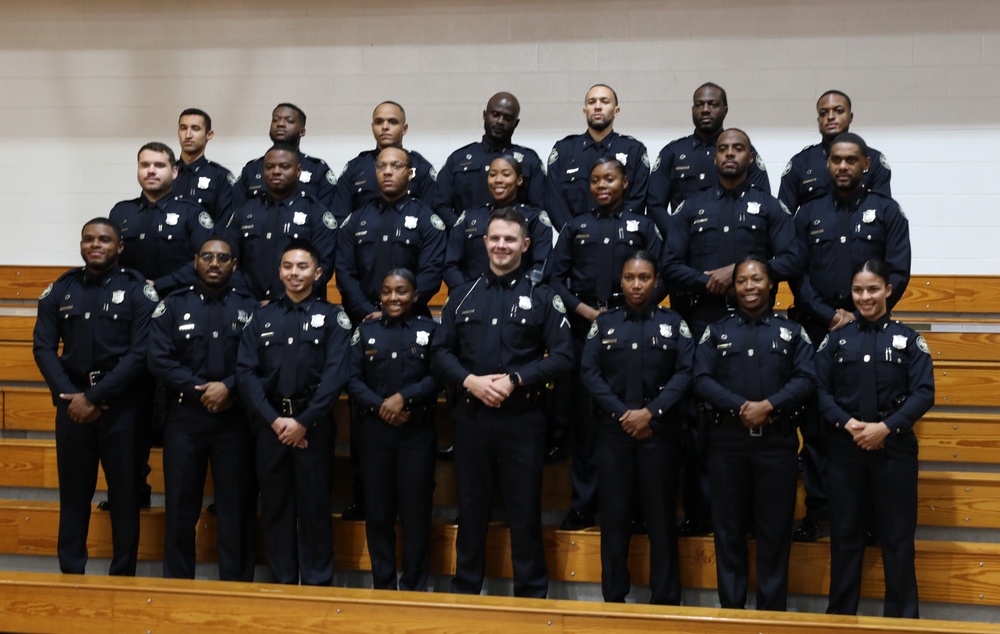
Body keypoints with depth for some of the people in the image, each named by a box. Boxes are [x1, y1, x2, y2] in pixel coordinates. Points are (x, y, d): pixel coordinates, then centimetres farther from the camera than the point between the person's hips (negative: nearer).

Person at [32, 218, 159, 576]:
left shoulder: (138, 291, -3)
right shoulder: (60, 290, 7)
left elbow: (140, 354, -11)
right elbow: (44, 348, 3)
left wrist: (94, 396, -15)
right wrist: (71, 395, -11)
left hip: (121, 405, -3)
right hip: (72, 403, 3)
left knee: (124, 493, 4)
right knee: (73, 491, 9)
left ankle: (123, 574, 15)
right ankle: (70, 572, 20)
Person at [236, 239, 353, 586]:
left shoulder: (332, 317, 1)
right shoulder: (262, 317, 9)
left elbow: (335, 375, -9)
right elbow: (246, 372, 0)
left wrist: (303, 422, -15)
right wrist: (275, 420, -11)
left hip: (313, 424, -3)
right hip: (270, 424, 3)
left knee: (315, 504, 2)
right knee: (274, 504, 8)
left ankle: (317, 583, 12)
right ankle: (281, 582, 19)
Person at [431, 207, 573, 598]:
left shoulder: (542, 298, 2)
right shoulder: (462, 297, 10)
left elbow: (562, 356, -5)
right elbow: (439, 352, 6)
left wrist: (514, 380, -15)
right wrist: (469, 381, -12)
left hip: (522, 419, -2)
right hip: (470, 418, 3)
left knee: (525, 511, 3)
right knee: (471, 508, 11)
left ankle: (532, 595, 15)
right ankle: (464, 591, 23)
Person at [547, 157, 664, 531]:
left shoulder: (642, 226, 10)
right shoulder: (576, 227, 13)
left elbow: (660, 279, 4)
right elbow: (556, 276, 8)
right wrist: (583, 309, -6)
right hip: (583, 328, 1)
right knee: (584, 418, 1)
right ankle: (583, 505, 7)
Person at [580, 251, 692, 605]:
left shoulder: (674, 323, 7)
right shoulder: (604, 323, 8)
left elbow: (685, 373, -3)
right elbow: (589, 373, 0)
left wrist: (650, 412, -13)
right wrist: (623, 414, -10)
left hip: (660, 431, -1)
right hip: (613, 430, 1)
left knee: (661, 516, 2)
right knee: (614, 515, 4)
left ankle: (665, 601, 10)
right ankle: (614, 599, 14)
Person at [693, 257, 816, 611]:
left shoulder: (792, 332, 10)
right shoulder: (716, 332, 10)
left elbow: (806, 380, -2)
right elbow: (702, 380, -2)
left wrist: (768, 405, -17)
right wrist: (741, 407, -16)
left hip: (776, 443, 0)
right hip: (727, 443, 1)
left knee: (775, 529, 2)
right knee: (729, 528, 6)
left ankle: (772, 613, 12)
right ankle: (731, 609, 16)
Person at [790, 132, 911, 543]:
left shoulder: (886, 212, 6)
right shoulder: (808, 214, 11)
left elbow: (898, 274, -1)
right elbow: (797, 274, 5)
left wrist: (860, 317, -10)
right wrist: (830, 316, -8)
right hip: (817, 332, 2)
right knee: (815, 422, 2)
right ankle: (818, 509, 10)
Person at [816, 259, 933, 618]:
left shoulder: (908, 339, 4)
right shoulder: (836, 339, 7)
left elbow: (924, 393, -4)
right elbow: (819, 390, 1)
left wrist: (886, 427, -15)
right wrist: (848, 423, -14)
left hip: (895, 448, -1)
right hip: (845, 449, 1)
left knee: (898, 537, 4)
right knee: (845, 535, 8)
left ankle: (902, 618, 14)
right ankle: (840, 615, 18)